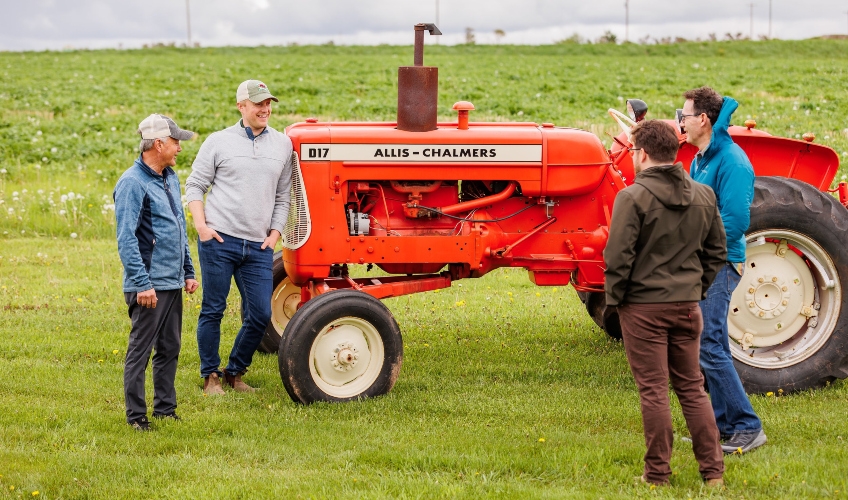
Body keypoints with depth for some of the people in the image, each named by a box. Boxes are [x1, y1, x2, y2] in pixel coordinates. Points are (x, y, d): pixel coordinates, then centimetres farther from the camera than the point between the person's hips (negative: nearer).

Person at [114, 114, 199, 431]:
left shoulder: (170, 178, 13)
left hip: (173, 283, 9)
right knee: (140, 350, -1)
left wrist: (188, 271, 20)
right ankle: (136, 416, 5)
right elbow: (126, 240, -18)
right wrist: (142, 283, -21)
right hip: (150, 285, -9)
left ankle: (165, 409, 23)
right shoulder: (132, 183, -14)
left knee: (169, 350, 14)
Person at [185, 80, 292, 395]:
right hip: (219, 239, -3)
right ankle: (211, 376, 16)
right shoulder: (219, 142, 2)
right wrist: (201, 226, -8)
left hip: (259, 246, 3)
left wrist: (276, 232, 5)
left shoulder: (282, 144, 11)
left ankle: (235, 372, 21)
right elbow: (195, 186, 4)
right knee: (213, 310, 3)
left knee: (260, 315, 2)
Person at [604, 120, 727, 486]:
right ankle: (713, 471, 14)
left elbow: (618, 257, -15)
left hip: (643, 307, -5)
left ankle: (657, 474, 6)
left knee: (653, 391, 1)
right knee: (691, 387, 14)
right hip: (687, 306, 5)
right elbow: (716, 250, 12)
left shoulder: (633, 197, -14)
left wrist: (613, 300, -4)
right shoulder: (703, 196, 5)